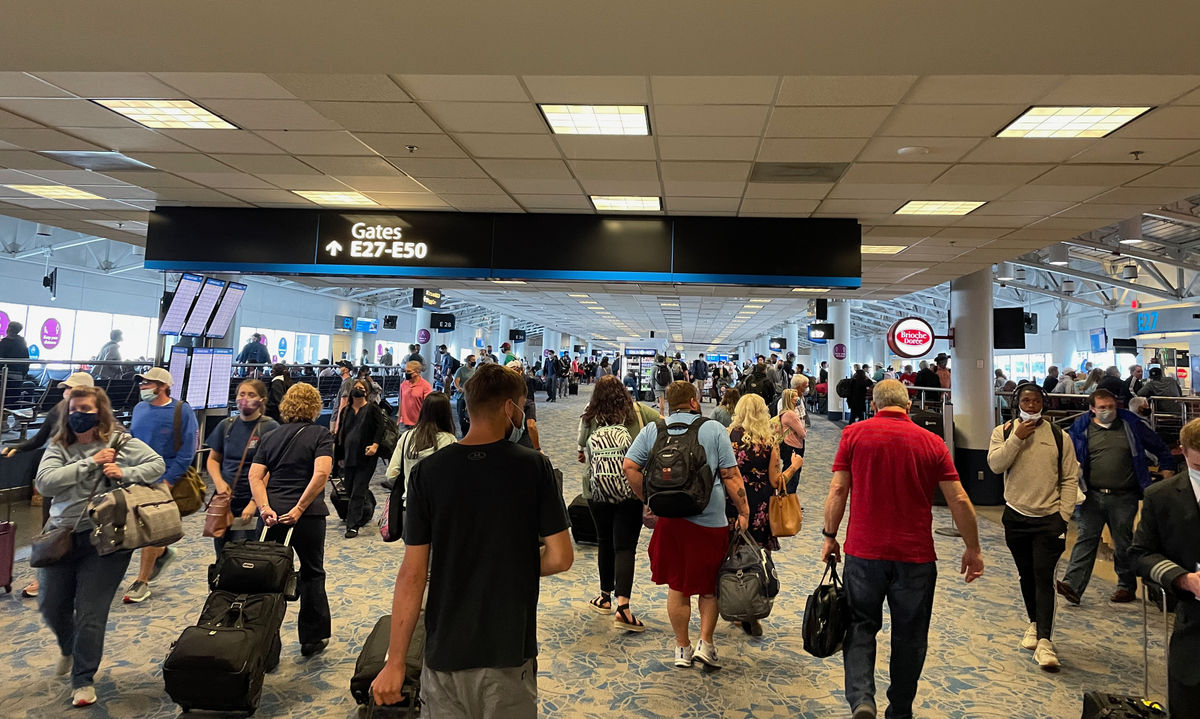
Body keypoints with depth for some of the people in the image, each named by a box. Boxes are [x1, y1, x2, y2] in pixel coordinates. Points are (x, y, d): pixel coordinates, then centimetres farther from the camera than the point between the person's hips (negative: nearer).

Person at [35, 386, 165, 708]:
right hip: (61, 537, 4)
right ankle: (69, 649, 49)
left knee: (90, 613, 0)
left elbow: (157, 464, -8)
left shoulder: (120, 442, -4)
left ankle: (83, 680, 16)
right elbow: (44, 483, -12)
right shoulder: (59, 448, 3)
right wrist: (90, 463, -16)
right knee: (51, 605, 16)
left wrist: (125, 473, -23)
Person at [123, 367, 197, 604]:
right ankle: (162, 553, 38)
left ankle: (142, 582, 11)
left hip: (162, 481, -6)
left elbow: (186, 451, -11)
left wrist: (167, 480, -16)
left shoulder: (181, 411, -9)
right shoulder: (139, 409, 9)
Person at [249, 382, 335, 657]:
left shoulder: (271, 437, 12)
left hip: (271, 515, 3)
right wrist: (300, 508, -16)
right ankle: (313, 638, 20)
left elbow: (255, 476, 0)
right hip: (308, 516, -3)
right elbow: (321, 473, -19)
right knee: (312, 574, 13)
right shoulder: (321, 435, -2)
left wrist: (265, 507, -10)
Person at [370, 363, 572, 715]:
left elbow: (413, 574, -8)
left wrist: (395, 663, -1)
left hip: (445, 651, 1)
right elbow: (560, 557, -9)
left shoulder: (427, 472, -7)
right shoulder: (534, 467, -10)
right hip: (510, 650, -1)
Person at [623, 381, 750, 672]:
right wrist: (743, 511, 1)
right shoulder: (713, 429, -1)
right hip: (711, 520, -2)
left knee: (676, 586, 13)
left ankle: (682, 648, 23)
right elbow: (730, 475, -4)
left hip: (669, 518, 2)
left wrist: (648, 499, 5)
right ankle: (705, 643, 14)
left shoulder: (651, 430, 5)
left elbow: (630, 467, -3)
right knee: (709, 585, 16)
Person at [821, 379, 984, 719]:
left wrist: (830, 536, 5)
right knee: (909, 636, 15)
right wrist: (972, 549, 10)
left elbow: (838, 490, -5)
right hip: (915, 556, 1)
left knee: (861, 626, 13)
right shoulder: (932, 442, 0)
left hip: (864, 551, -1)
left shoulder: (854, 434, -3)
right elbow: (959, 500, -1)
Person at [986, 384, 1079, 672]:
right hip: (1016, 517, 2)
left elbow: (1070, 479, 2)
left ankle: (1044, 641, -9)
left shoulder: (1058, 436, 1)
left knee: (1044, 577, -9)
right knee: (1026, 575, 15)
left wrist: (1064, 515, -5)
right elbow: (995, 464, -13)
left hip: (1049, 518, -2)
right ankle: (1034, 623, 34)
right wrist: (1018, 438, -18)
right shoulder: (1004, 432, 2)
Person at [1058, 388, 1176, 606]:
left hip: (1124, 498, 0)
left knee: (1123, 543, 9)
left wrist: (1167, 480, 7)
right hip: (1092, 496, 0)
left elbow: (1160, 449, 13)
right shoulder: (1081, 429, 4)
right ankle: (1073, 585, -10)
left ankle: (1127, 586, 25)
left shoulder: (1130, 424, 4)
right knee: (1086, 539, -5)